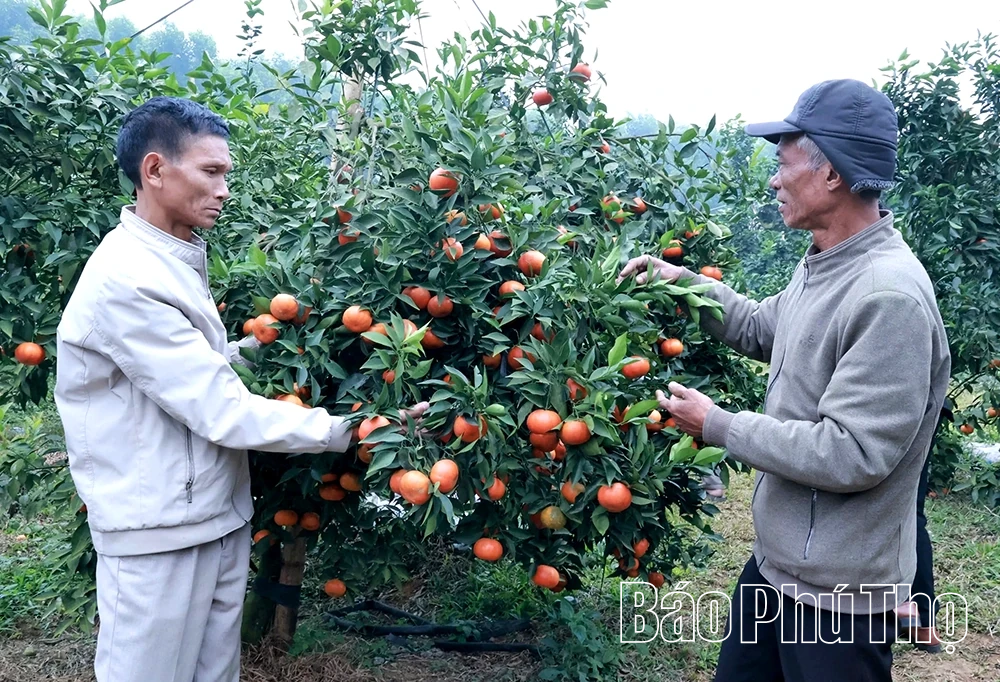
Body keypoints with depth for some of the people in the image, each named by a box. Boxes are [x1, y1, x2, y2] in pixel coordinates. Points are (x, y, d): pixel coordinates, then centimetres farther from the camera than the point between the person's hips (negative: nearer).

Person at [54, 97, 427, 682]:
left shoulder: (173, 260, 10)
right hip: (161, 535, -8)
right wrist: (354, 430, -21)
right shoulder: (128, 280, -21)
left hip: (218, 516, 8)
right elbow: (223, 413, -24)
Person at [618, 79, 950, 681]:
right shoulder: (822, 265, 3)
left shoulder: (891, 298, -26)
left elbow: (852, 455, -29)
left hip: (838, 592, -8)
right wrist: (681, 281, 8)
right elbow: (761, 328, 20)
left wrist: (717, 424, -20)